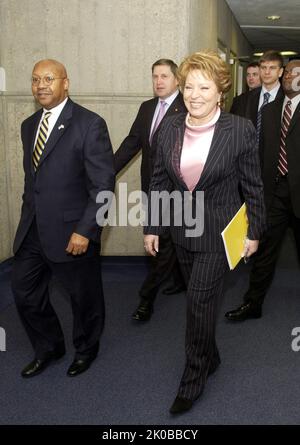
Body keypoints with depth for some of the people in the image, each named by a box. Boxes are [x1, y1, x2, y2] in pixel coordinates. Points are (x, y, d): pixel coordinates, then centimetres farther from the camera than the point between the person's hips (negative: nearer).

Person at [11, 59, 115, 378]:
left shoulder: (89, 124, -12)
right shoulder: (29, 125, 10)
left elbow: (103, 184, -15)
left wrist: (84, 230, -19)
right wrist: (29, 217, 13)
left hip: (72, 231, -6)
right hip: (32, 230, 7)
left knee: (84, 296, 12)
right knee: (24, 291, 13)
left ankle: (86, 349, 39)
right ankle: (48, 347, 38)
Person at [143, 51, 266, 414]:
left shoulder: (240, 130, -13)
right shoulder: (170, 128, -1)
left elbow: (253, 186, -5)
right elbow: (159, 181, 5)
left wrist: (254, 232, -1)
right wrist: (152, 227, 5)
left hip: (217, 233, -4)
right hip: (182, 230, 5)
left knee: (199, 303, -2)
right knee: (200, 300, 17)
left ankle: (192, 380, 18)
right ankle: (210, 357, 40)